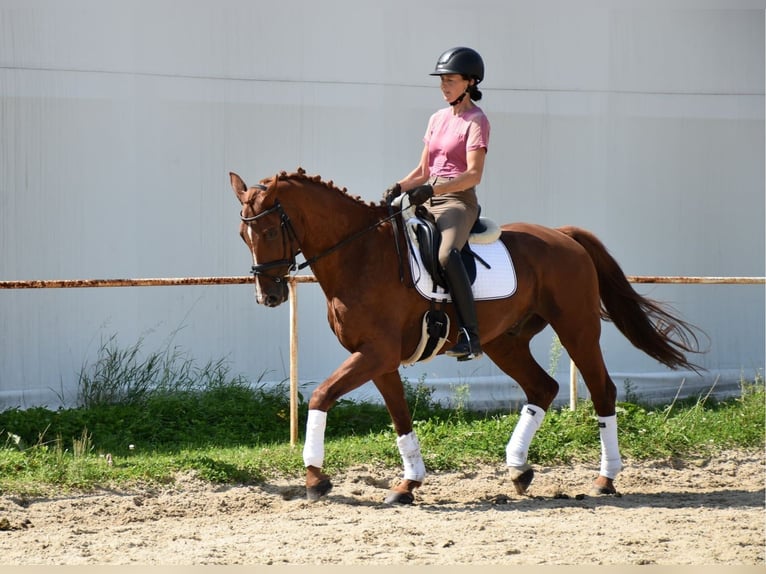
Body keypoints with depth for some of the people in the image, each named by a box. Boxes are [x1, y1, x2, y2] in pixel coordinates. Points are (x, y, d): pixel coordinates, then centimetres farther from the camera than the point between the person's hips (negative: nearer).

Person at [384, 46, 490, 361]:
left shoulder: (476, 121, -4)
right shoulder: (437, 119, 18)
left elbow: (474, 175, -15)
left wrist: (432, 188, -27)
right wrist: (399, 187, 0)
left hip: (458, 202, -9)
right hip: (429, 201, 9)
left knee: (447, 255, -36)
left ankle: (470, 335, -38)